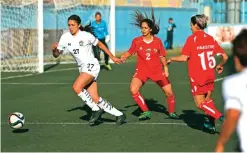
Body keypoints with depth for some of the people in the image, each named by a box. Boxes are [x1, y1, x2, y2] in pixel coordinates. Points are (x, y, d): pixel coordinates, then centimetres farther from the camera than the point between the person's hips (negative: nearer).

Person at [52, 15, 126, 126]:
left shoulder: (86, 36, -10)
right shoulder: (65, 37, 2)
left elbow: (100, 44, 5)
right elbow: (56, 55, 6)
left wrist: (112, 57, 9)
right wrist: (54, 49, -16)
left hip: (91, 65, -6)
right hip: (82, 68, 6)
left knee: (76, 87, -27)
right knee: (95, 99, -1)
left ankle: (96, 109, -12)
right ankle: (119, 115, 11)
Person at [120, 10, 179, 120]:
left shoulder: (157, 41, -5)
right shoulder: (136, 41, -7)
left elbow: (162, 55, 6)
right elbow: (130, 52, 3)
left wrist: (165, 67, 1)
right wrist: (124, 56, -17)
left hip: (157, 70, 0)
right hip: (142, 70, 0)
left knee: (169, 92, -1)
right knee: (133, 89, -23)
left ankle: (171, 112, 27)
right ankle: (146, 112, -6)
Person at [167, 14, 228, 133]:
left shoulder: (192, 39, -11)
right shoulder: (210, 39, 4)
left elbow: (184, 58, -17)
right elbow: (225, 57, 3)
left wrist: (171, 59, 1)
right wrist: (220, 66, 23)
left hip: (197, 77, -6)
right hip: (210, 76, 6)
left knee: (200, 103, 1)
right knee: (208, 100, 20)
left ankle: (221, 117, -16)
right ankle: (211, 124, 20)